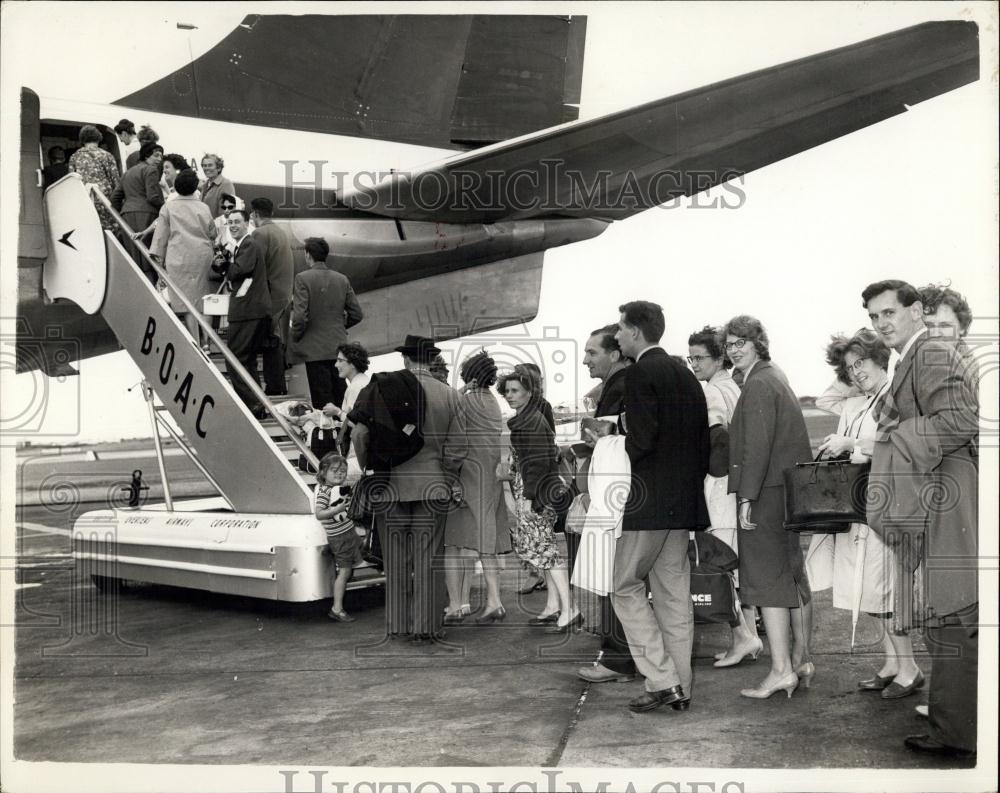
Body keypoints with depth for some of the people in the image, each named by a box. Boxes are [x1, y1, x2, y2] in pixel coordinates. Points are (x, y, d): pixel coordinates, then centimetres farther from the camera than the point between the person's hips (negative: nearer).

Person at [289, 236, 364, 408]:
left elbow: (300, 316, -17)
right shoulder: (342, 279, 5)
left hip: (315, 350, -5)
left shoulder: (303, 278, -9)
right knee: (340, 399, 11)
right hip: (339, 348, 5)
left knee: (322, 403, -1)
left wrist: (295, 337, 0)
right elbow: (357, 315, 6)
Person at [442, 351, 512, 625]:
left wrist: (450, 473, -5)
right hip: (493, 478, 7)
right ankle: (494, 601, 9)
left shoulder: (464, 400, -9)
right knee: (487, 543, 11)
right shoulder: (493, 402, 12)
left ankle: (457, 605, -5)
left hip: (469, 477, -7)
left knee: (454, 543, -2)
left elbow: (456, 444, -11)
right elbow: (498, 441, 14)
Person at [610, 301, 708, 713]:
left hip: (650, 499, -8)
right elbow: (703, 436, 15)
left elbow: (641, 439, -20)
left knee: (626, 587, 2)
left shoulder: (639, 373, -12)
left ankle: (662, 680, -1)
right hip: (685, 500, 8)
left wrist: (630, 449, 1)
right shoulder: (684, 373, 14)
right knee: (674, 594, 12)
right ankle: (680, 687, 17)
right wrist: (691, 480, 18)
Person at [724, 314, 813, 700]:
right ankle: (801, 660, 24)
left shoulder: (758, 384, -12)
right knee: (793, 576, 15)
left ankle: (781, 669, -6)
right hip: (789, 491, 10)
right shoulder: (776, 377, 19)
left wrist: (746, 498, -21)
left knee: (765, 578, -7)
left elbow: (758, 446, -20)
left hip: (766, 493, -10)